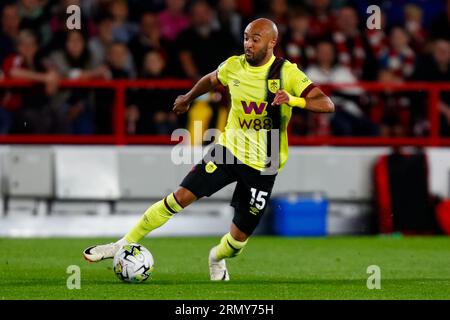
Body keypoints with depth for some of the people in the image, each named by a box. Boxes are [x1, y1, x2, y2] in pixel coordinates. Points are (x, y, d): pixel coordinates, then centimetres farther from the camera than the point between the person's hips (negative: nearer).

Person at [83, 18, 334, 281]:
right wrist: (188, 98, 38)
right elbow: (212, 80, 22)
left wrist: (292, 99, -38)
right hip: (229, 149, 2)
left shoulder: (287, 73, -13)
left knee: (241, 234, 2)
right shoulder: (234, 66, -2)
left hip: (262, 166, -2)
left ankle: (217, 258, 38)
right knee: (182, 196, -13)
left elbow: (327, 104, -21)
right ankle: (125, 244, -4)